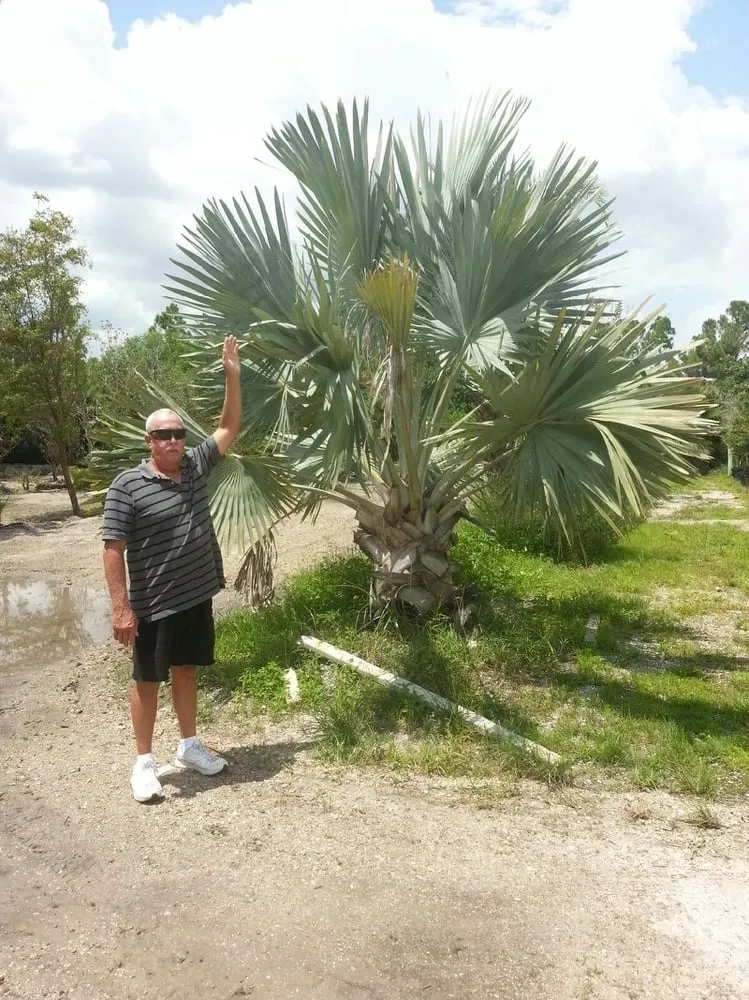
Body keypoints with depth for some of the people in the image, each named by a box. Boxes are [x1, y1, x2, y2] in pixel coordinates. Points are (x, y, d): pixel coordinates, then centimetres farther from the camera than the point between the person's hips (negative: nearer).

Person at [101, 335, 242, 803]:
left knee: (186, 670, 19)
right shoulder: (127, 486, -14)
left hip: (196, 597, 6)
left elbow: (230, 427, 6)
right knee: (148, 680, 8)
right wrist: (121, 607, -19)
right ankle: (144, 763, 21)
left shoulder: (196, 467, 2)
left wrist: (232, 375, -3)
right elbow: (114, 549, -15)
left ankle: (190, 746, 34)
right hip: (153, 605, -5)